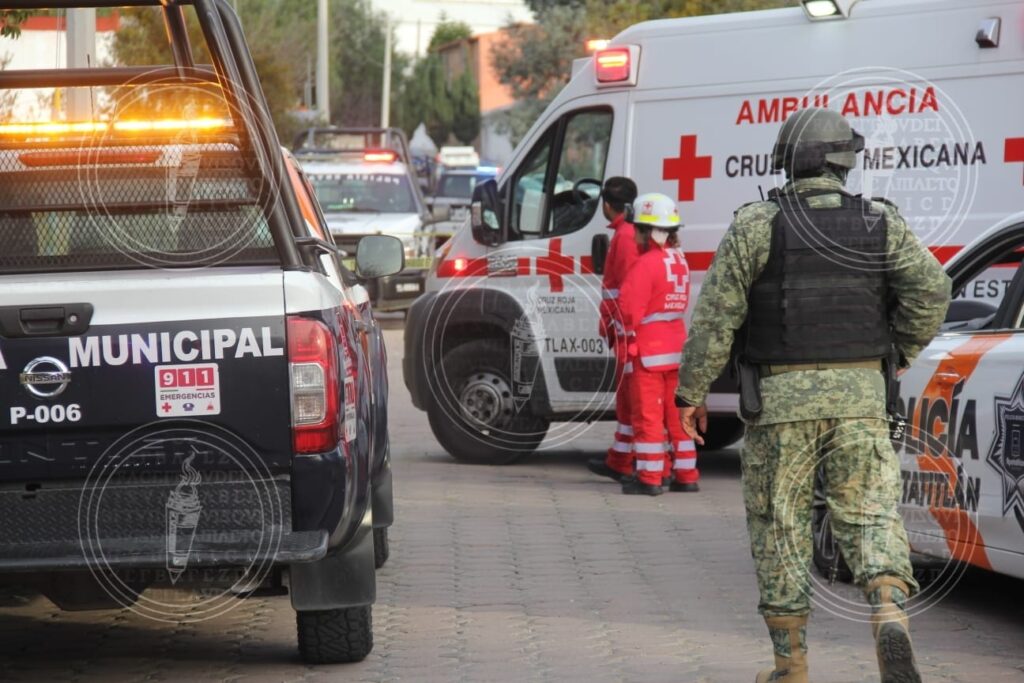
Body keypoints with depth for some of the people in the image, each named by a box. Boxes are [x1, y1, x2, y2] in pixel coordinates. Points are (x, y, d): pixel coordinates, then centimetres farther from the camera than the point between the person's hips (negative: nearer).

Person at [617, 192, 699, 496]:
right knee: (676, 413, 13)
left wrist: (628, 330, 1)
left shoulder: (646, 264, -17)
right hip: (677, 348, 8)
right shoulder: (680, 262, 9)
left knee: (648, 414, -2)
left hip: (650, 351, -8)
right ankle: (686, 475, 16)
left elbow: (630, 310, -17)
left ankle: (649, 478, -1)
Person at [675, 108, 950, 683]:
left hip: (781, 397, -2)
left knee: (780, 524, 8)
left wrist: (692, 391, 1)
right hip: (860, 394, 2)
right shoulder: (880, 224, 2)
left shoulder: (758, 225, -4)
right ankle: (891, 610, -21)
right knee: (870, 512, 6)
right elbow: (931, 290, -6)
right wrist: (896, 356, 8)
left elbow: (717, 314, -6)